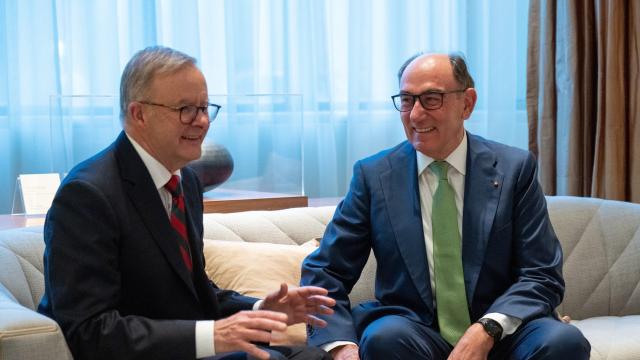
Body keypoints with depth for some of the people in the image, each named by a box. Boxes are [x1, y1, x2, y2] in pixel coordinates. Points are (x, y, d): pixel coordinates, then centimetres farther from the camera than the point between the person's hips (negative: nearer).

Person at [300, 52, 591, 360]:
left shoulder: (514, 169, 0)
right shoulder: (373, 175, 1)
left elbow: (543, 276, -2)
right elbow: (323, 272, 2)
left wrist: (486, 330, -20)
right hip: (413, 332, 0)